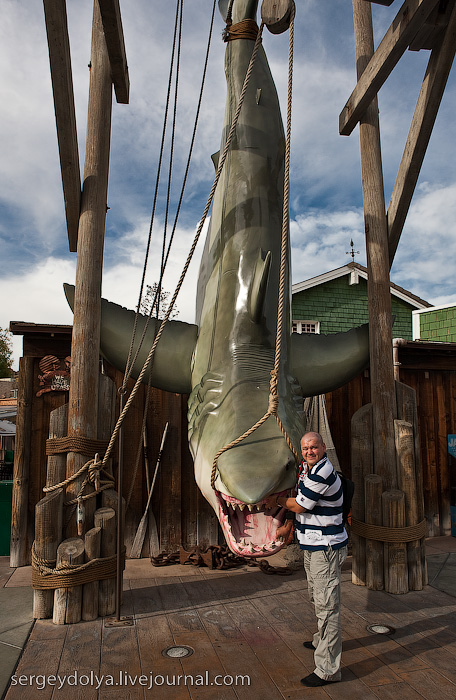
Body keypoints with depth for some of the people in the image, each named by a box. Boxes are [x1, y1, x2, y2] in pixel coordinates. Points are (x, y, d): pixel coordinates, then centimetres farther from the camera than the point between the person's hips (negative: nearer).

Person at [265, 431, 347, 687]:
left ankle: (328, 669, 3)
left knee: (327, 604, -5)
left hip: (326, 547, -10)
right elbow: (301, 500, 20)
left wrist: (276, 500, 0)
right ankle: (322, 641, 45)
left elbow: (298, 505, -17)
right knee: (317, 597, 25)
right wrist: (289, 525, 18)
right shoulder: (306, 468, 7)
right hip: (313, 545, 10)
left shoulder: (323, 473, -25)